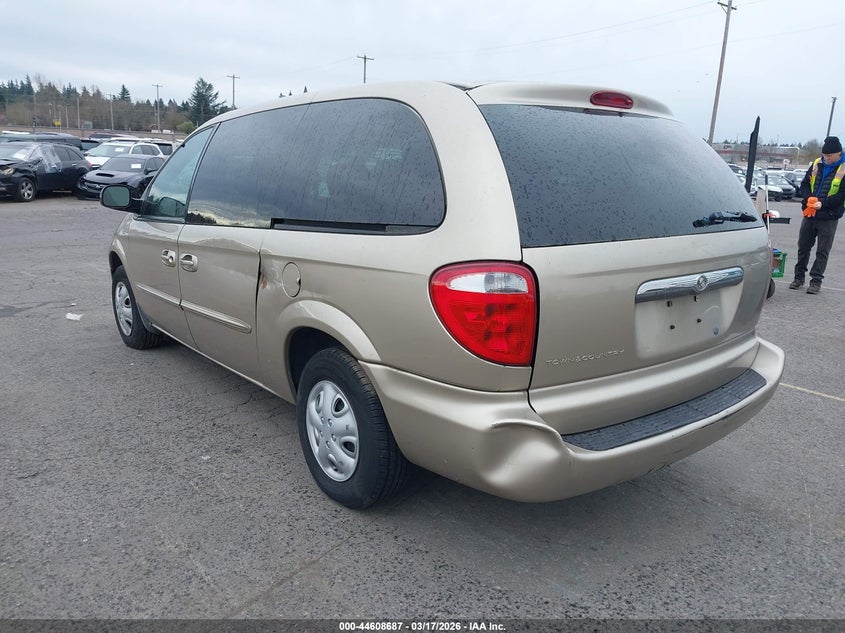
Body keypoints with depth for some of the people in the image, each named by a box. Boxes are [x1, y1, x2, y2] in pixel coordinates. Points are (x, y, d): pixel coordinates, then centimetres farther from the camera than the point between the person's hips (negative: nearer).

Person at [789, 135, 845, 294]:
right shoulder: (817, 164, 5)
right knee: (803, 246, 11)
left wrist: (823, 203, -24)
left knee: (822, 251, 3)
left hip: (829, 217, -4)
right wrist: (809, 198, -10)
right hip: (810, 214, 4)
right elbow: (804, 184, 9)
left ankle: (816, 281, 9)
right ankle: (799, 277, 23)